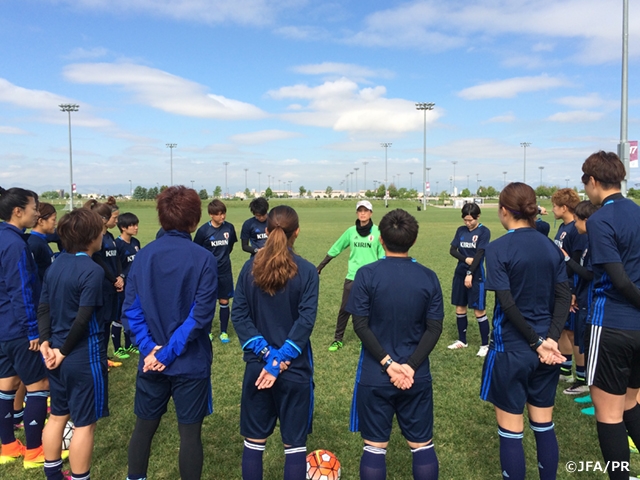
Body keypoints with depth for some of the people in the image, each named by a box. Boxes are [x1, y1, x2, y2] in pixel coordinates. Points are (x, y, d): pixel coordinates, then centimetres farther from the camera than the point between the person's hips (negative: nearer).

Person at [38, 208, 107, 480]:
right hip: (84, 356, -8)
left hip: (57, 353, 8)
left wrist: (46, 341, -1)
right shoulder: (92, 270, -19)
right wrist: (63, 350, -10)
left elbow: (43, 308, 6)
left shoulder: (56, 265, 6)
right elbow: (83, 319, -22)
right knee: (84, 424, 5)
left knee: (58, 416, 21)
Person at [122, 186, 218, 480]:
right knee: (190, 433, 9)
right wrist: (169, 353, -13)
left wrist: (150, 348, -7)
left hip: (151, 360, 4)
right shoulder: (203, 259, -14)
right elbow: (200, 315, -18)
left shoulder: (142, 256, -1)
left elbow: (131, 310, -5)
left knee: (144, 426, 20)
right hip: (191, 362, -4)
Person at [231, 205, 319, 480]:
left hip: (257, 366, 2)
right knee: (295, 444, 11)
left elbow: (238, 315, -6)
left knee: (254, 441, 15)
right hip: (295, 368, -2)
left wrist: (266, 354, -9)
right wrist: (280, 359, -14)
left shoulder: (250, 267, -1)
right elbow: (306, 320, -16)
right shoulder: (307, 271, -9)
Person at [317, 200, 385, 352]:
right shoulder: (351, 231, 1)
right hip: (352, 277, 2)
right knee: (344, 309, 4)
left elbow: (383, 255, 1)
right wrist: (320, 266, 8)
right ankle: (338, 339, 18)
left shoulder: (377, 232, -4)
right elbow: (335, 249, 7)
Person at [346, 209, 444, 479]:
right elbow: (434, 328, -6)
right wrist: (411, 366, -10)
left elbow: (360, 325, -13)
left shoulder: (367, 274, -10)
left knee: (374, 447, 10)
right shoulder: (429, 278, -2)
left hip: (375, 376, -2)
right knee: (422, 446, 15)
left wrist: (387, 363, -12)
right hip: (417, 377, 2)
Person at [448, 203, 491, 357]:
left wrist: (470, 274, -18)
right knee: (460, 308, 12)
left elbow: (479, 254, -13)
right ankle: (462, 340, 27)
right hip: (460, 273, 5)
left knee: (479, 310, -2)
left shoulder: (484, 231, -7)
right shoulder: (460, 230, 7)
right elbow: (452, 250, 3)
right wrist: (466, 259, -14)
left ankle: (485, 345, 11)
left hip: (476, 275, -5)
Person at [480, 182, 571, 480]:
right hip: (545, 350, 6)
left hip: (511, 349, -6)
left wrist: (537, 342, -12)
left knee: (511, 432, 7)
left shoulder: (498, 248, -13)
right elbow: (564, 297, -1)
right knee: (544, 426, 18)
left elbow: (507, 304, -19)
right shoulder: (551, 247, 4)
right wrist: (551, 339, -8)